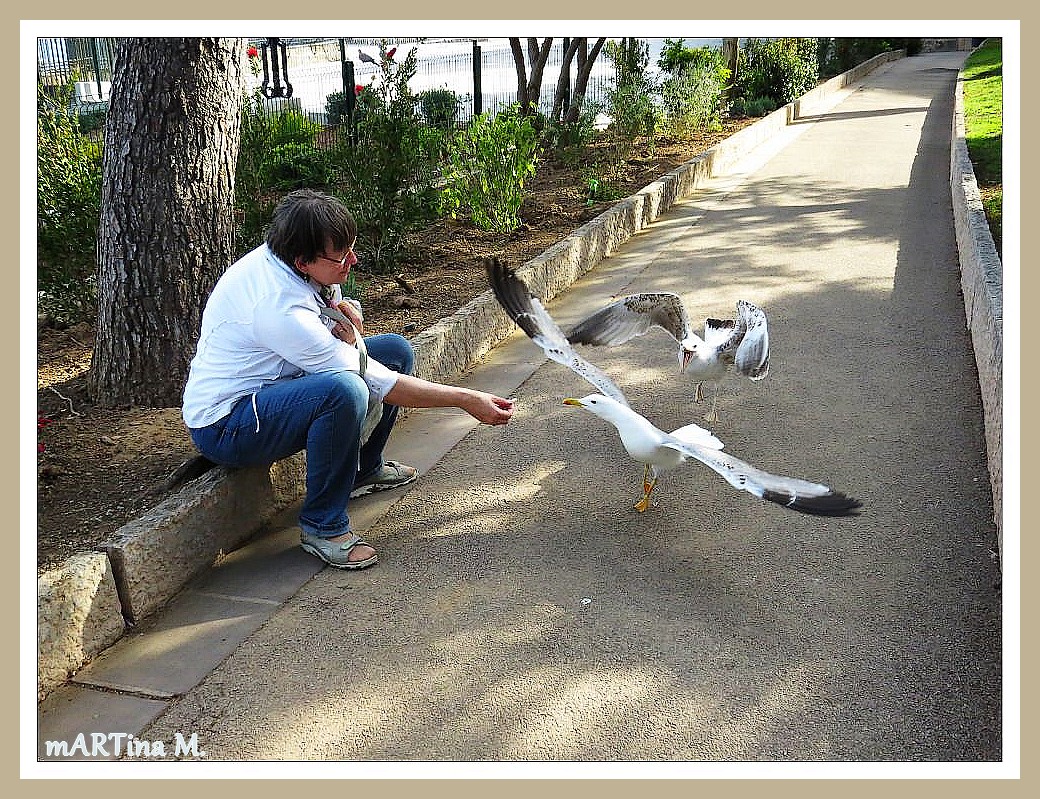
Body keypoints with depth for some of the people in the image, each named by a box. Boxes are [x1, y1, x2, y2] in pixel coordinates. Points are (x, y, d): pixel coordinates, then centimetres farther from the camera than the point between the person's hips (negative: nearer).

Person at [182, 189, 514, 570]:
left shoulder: (277, 257, -7)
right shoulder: (279, 307, -33)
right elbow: (379, 383, -30)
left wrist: (342, 309, -12)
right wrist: (465, 400, -25)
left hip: (274, 383, 10)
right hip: (224, 426, -10)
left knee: (397, 350, 4)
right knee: (344, 390, -40)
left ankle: (364, 469, 21)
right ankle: (323, 527, -21)